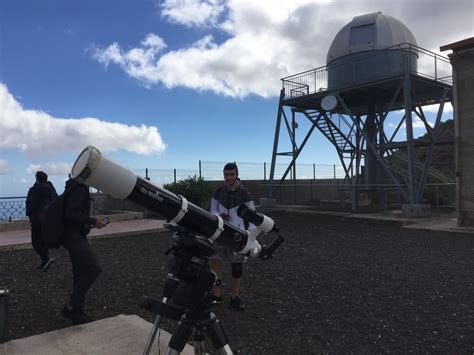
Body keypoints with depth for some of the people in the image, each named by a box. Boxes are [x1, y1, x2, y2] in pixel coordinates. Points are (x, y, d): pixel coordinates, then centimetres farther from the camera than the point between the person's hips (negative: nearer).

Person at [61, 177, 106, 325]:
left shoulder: (76, 187, 16)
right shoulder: (79, 188, -16)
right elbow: (71, 213, -24)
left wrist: (91, 221, 15)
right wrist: (93, 221, -19)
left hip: (74, 236, 11)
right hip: (74, 236, -11)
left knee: (80, 274, 13)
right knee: (94, 268, -15)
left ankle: (77, 312, 21)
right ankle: (71, 307, -7)